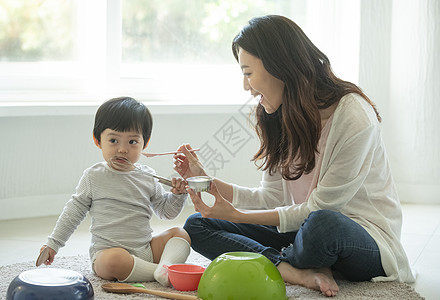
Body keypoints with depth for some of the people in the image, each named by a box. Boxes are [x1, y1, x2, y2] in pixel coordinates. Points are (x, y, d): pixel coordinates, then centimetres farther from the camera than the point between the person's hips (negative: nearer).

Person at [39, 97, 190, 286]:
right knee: (112, 260, -37)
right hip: (107, 251, -5)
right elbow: (74, 210, 9)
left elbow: (166, 211, 17)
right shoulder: (94, 177, 1)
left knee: (180, 234, -8)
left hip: (146, 250, 5)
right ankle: (160, 273, -28)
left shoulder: (147, 177, 9)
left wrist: (177, 194, -4)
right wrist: (53, 243, 7)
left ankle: (167, 265, -32)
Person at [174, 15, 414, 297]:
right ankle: (303, 273, -24)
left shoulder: (354, 118, -21)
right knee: (197, 225, -5)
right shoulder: (281, 118, 3)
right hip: (305, 227, 7)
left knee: (322, 224, -43)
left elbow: (318, 209, -18)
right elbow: (272, 197, 3)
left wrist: (237, 215, -17)